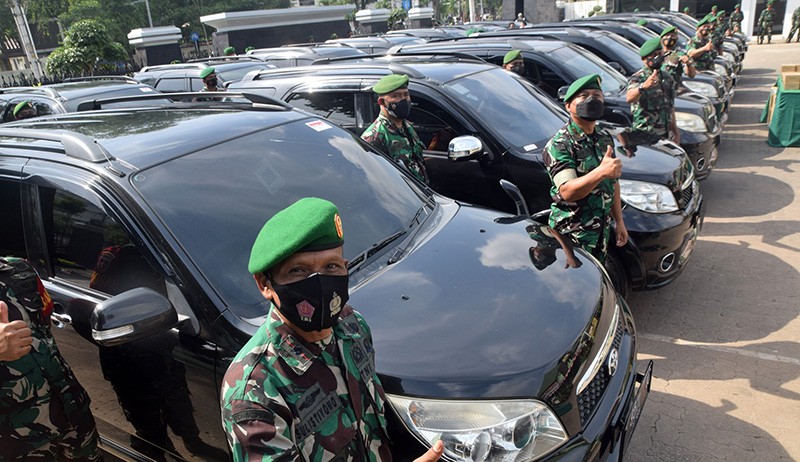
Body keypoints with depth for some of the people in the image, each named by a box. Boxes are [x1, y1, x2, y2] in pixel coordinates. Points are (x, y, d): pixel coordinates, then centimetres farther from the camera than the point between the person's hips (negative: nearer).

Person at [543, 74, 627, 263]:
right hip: (572, 233, -8)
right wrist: (601, 172, -40)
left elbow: (613, 184, 17)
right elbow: (567, 191, -28)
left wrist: (619, 221, 16)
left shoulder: (605, 139, 10)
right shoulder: (559, 145, -16)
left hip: (602, 229, 8)